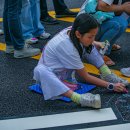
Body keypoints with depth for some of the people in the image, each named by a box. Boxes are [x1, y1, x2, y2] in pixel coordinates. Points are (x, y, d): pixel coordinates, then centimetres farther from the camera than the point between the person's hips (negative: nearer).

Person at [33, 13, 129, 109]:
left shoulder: (71, 32, -14)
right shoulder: (67, 47, -34)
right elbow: (86, 77, -24)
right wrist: (110, 86, -24)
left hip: (66, 71, 8)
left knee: (90, 48, -2)